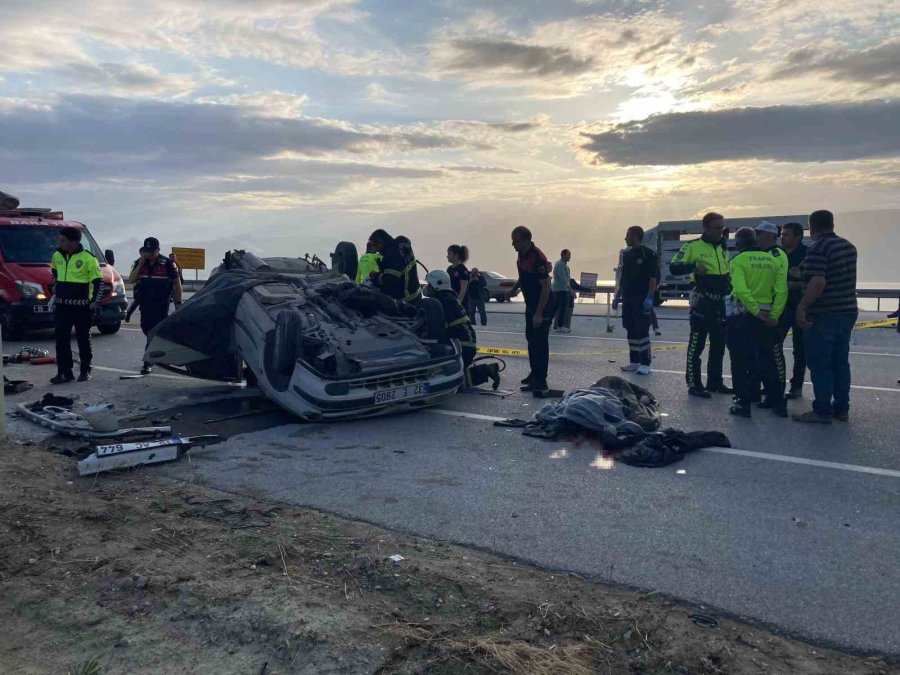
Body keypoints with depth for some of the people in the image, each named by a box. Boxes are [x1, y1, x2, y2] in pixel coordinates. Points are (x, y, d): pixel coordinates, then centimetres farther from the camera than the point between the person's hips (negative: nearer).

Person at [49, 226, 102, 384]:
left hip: (82, 307, -5)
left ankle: (85, 371, 16)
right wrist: (55, 293, 19)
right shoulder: (57, 256, 7)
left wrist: (95, 301, -10)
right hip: (61, 306, 5)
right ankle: (64, 372, 6)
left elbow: (97, 282, -5)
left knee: (84, 339, 5)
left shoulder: (88, 258, -10)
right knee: (61, 340, 1)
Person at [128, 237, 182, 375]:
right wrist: (140, 264, -11)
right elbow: (131, 280, -1)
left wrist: (178, 303, -3)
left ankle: (148, 362, -7)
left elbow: (177, 284, -1)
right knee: (146, 328, 12)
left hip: (161, 303, -5)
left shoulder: (167, 263, -6)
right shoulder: (139, 263, 7)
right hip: (145, 303, 5)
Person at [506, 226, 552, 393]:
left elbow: (546, 286, -25)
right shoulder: (522, 254, 3)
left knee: (540, 342, -5)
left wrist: (539, 313, -26)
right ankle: (535, 374, 32)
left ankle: (540, 381, 0)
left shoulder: (537, 258, -25)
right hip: (530, 304, 10)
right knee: (531, 339, 18)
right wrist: (515, 288, 7)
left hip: (542, 306, -10)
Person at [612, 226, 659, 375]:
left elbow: (653, 278, -11)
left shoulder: (648, 255, -7)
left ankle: (645, 363, -3)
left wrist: (649, 297, -19)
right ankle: (634, 361, 16)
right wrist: (617, 296, 15)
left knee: (642, 331, -7)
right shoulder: (627, 254, 14)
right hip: (628, 298, 7)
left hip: (642, 299, -7)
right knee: (631, 330, 9)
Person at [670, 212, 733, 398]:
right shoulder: (693, 246, -7)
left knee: (719, 342, 12)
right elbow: (674, 267, -14)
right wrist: (694, 266, -28)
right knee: (697, 343, -5)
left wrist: (729, 286, 13)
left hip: (719, 301, 8)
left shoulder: (723, 248, 16)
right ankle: (694, 384, 0)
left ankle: (714, 381, 23)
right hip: (702, 300, -8)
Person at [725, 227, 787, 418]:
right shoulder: (772, 260, 8)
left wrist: (756, 311, -18)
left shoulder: (738, 261, -7)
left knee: (740, 362, 5)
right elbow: (782, 291, -1)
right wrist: (774, 315, -2)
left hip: (741, 316, -5)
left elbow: (741, 290, -21)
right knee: (767, 361, 15)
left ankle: (743, 404, 6)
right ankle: (779, 403, 19)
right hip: (766, 317, 5)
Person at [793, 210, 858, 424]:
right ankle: (841, 409, 19)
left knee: (819, 364, -2)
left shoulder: (818, 248, -15)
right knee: (841, 362, 13)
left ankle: (822, 411, 1)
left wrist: (802, 307, -23)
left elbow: (818, 282, -26)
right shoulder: (849, 247, 11)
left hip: (824, 315, -8)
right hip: (847, 311, 8)